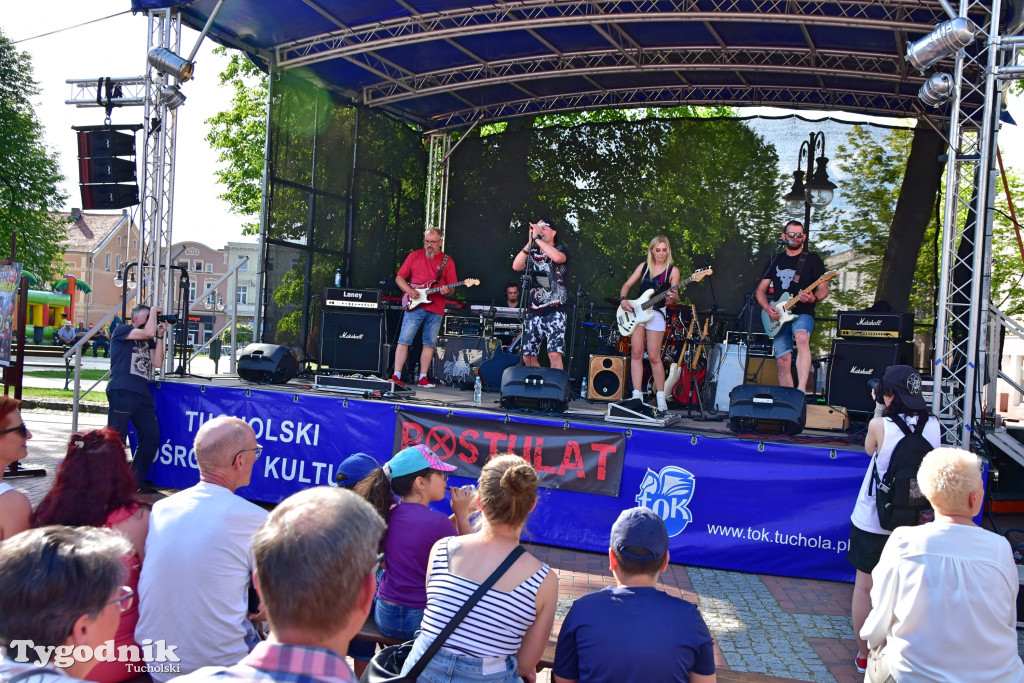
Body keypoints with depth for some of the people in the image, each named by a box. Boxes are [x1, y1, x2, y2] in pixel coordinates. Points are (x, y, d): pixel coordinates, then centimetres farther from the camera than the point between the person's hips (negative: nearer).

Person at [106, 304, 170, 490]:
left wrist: (160, 336, 8)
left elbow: (157, 362, 10)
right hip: (122, 391, -7)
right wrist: (154, 312, 4)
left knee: (152, 436, 4)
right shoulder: (121, 330, 5)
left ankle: (136, 479, 14)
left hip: (142, 394, 7)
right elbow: (148, 332, -11)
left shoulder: (148, 341, 24)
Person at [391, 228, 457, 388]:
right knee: (404, 340, -6)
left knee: (430, 343, 4)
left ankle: (423, 378, 12)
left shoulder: (447, 261, 7)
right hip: (414, 306, -1)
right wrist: (409, 291, -8)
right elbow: (399, 278, 9)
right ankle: (396, 376, -2)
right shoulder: (414, 256, 7)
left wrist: (446, 291, -17)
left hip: (436, 309, 1)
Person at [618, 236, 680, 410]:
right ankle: (637, 396, 3)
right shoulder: (644, 266, 11)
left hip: (656, 313, -4)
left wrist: (673, 298, -29)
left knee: (654, 356, -6)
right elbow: (627, 285, 12)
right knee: (636, 353, 0)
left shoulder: (672, 270, 0)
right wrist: (624, 299, -6)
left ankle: (661, 398, 4)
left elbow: (674, 295, -6)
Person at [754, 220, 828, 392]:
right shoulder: (775, 261, 16)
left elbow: (824, 290, 2)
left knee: (801, 338, -36)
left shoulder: (812, 259, 6)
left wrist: (813, 298, -21)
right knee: (783, 362, -2)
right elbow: (760, 290, 16)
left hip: (802, 313, -4)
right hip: (778, 317, 4)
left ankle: (801, 389, -42)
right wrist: (767, 307, -3)